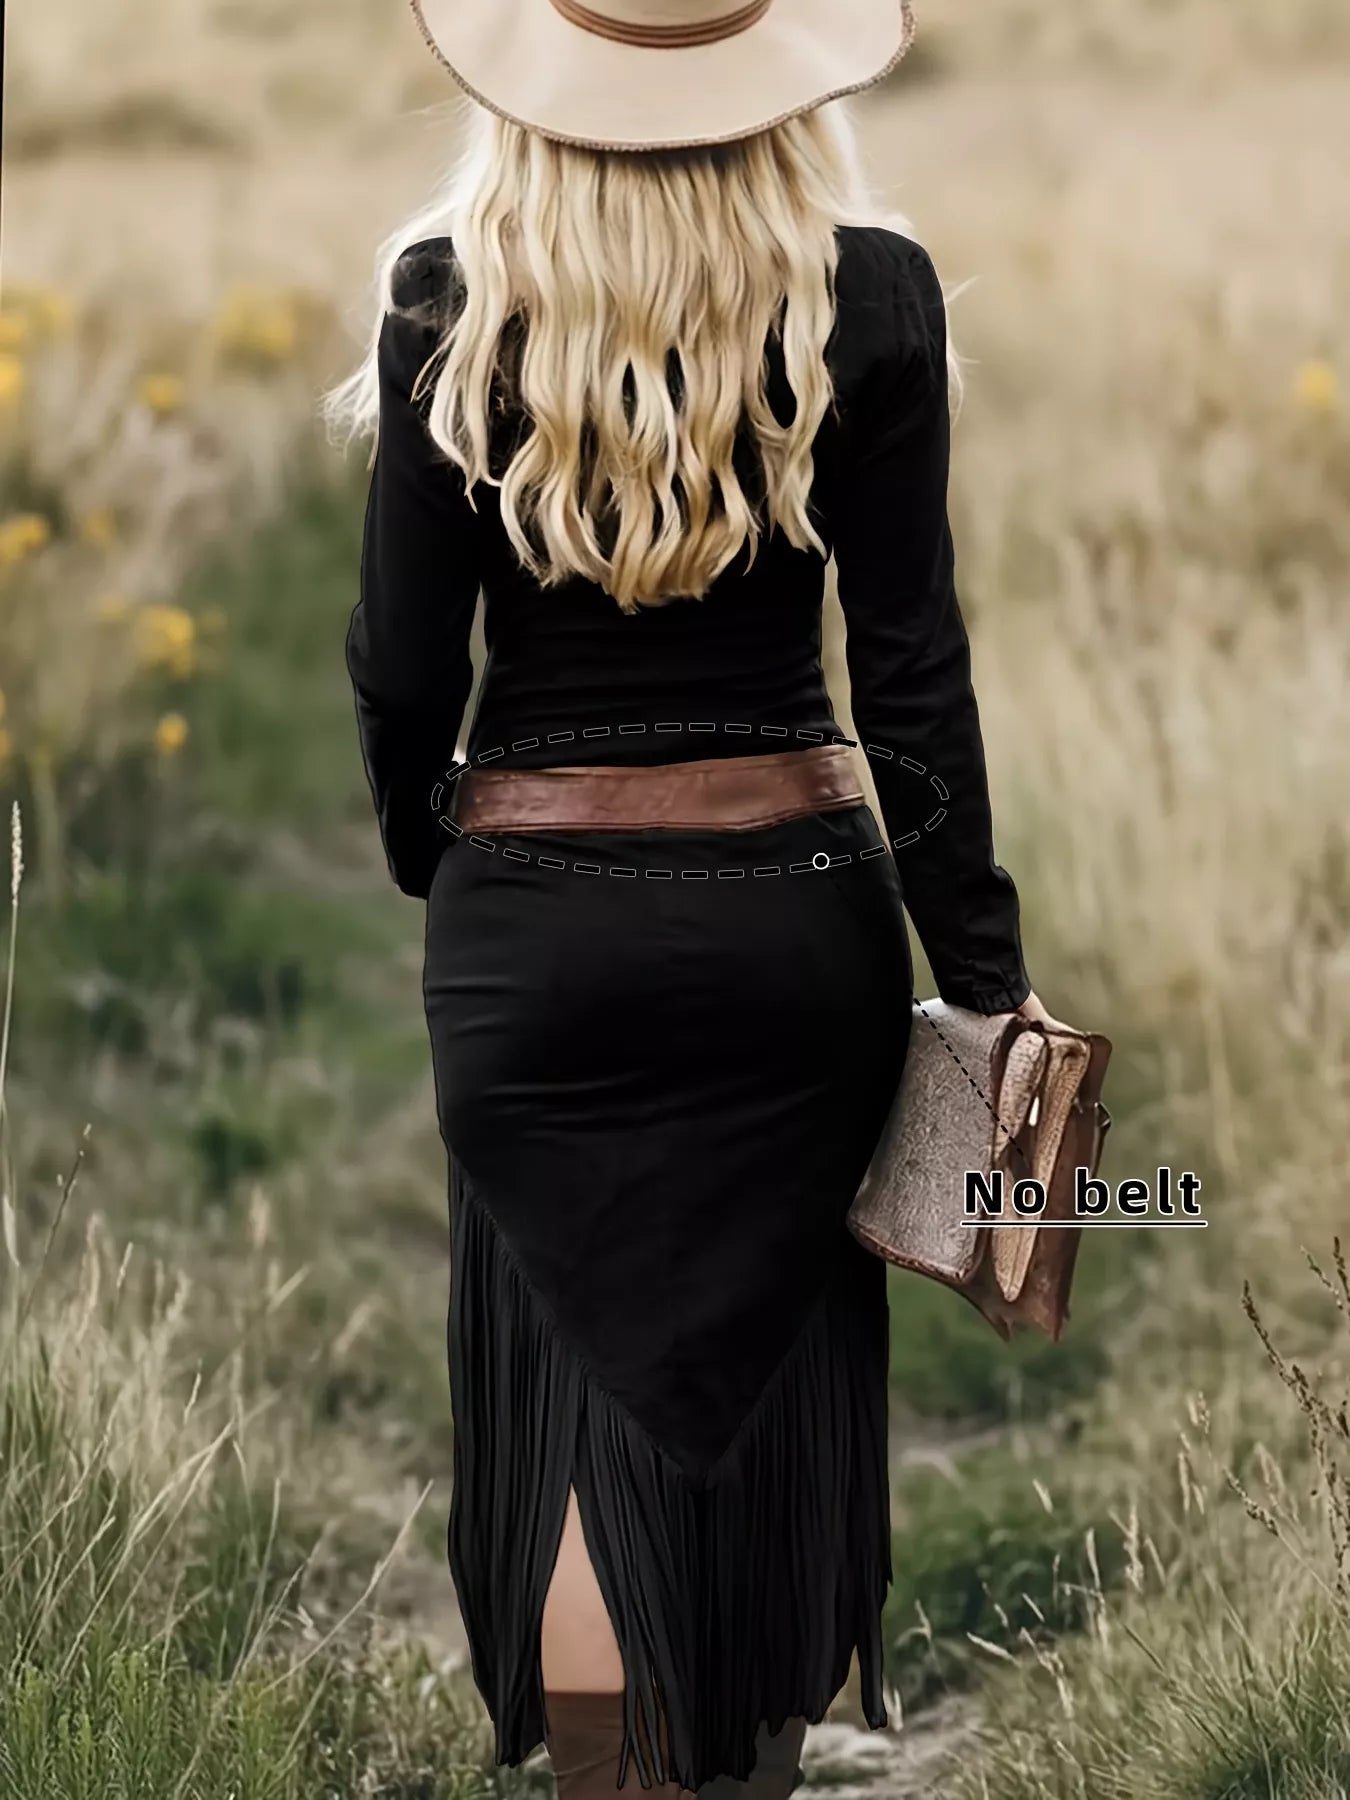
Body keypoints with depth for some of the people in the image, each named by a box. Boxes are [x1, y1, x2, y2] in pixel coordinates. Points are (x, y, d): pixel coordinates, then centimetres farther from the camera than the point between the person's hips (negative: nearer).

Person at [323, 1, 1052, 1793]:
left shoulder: (451, 298, -8)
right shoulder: (868, 297, -7)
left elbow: (402, 659, -4)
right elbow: (913, 668, -6)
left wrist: (433, 860, 15)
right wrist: (984, 969, 0)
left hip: (533, 922, 0)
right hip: (794, 908, 1)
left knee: (579, 1388, 10)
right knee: (773, 1382, 15)